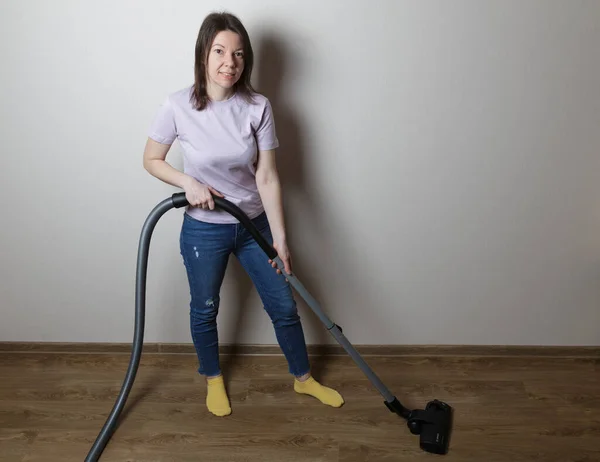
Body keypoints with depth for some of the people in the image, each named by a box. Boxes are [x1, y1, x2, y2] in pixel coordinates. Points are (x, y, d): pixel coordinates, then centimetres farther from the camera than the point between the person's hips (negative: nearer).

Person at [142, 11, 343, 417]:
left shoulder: (258, 107, -13)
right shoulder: (178, 106, -15)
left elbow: (267, 177, -11)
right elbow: (152, 160, -2)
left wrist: (280, 237, -13)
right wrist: (188, 182, -19)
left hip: (254, 224, 2)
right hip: (204, 230, -1)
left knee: (284, 306, 12)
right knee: (205, 309, 18)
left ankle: (303, 378, 37)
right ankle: (213, 379, 45)